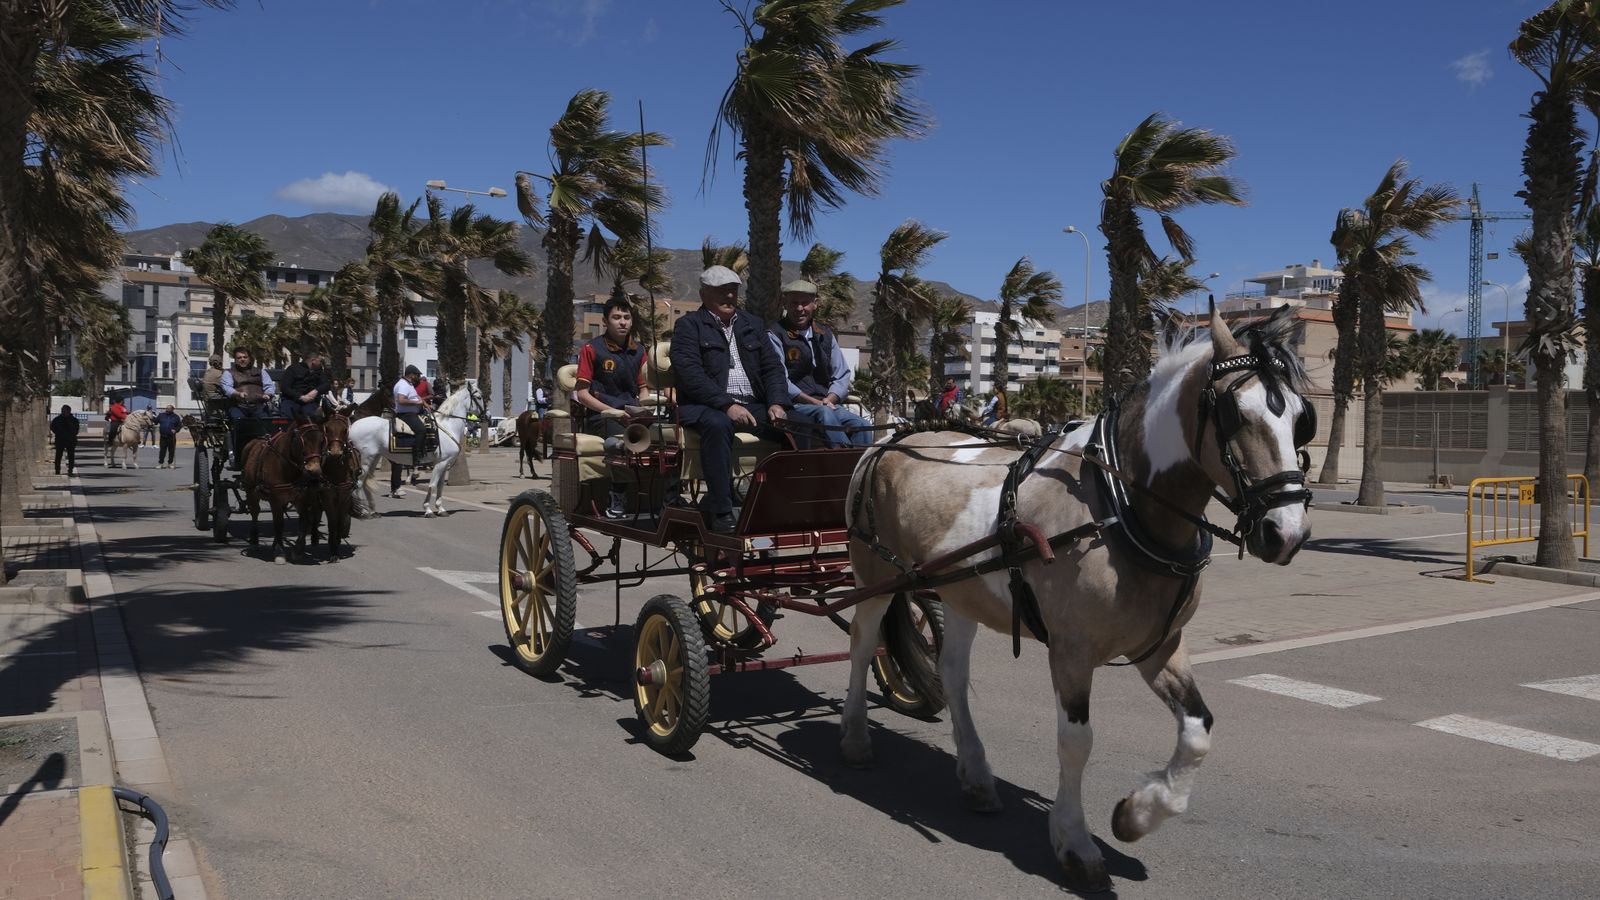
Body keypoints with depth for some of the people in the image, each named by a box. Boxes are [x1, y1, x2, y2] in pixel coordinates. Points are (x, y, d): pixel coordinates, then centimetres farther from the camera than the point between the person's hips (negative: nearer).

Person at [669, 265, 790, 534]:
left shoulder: (753, 325, 22)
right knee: (718, 424, -39)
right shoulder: (689, 325, 5)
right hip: (706, 406, -5)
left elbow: (772, 367, 15)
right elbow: (690, 373, -9)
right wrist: (727, 405, -21)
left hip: (753, 405, 5)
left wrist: (777, 403, -5)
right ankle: (721, 511, -35)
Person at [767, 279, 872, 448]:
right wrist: (814, 402, -16)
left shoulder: (825, 335, 19)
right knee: (825, 414, -36)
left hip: (826, 405, 6)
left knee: (861, 424, -21)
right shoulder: (775, 335, 1)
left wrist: (829, 400, -5)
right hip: (792, 406, -5)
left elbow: (842, 375, 16)